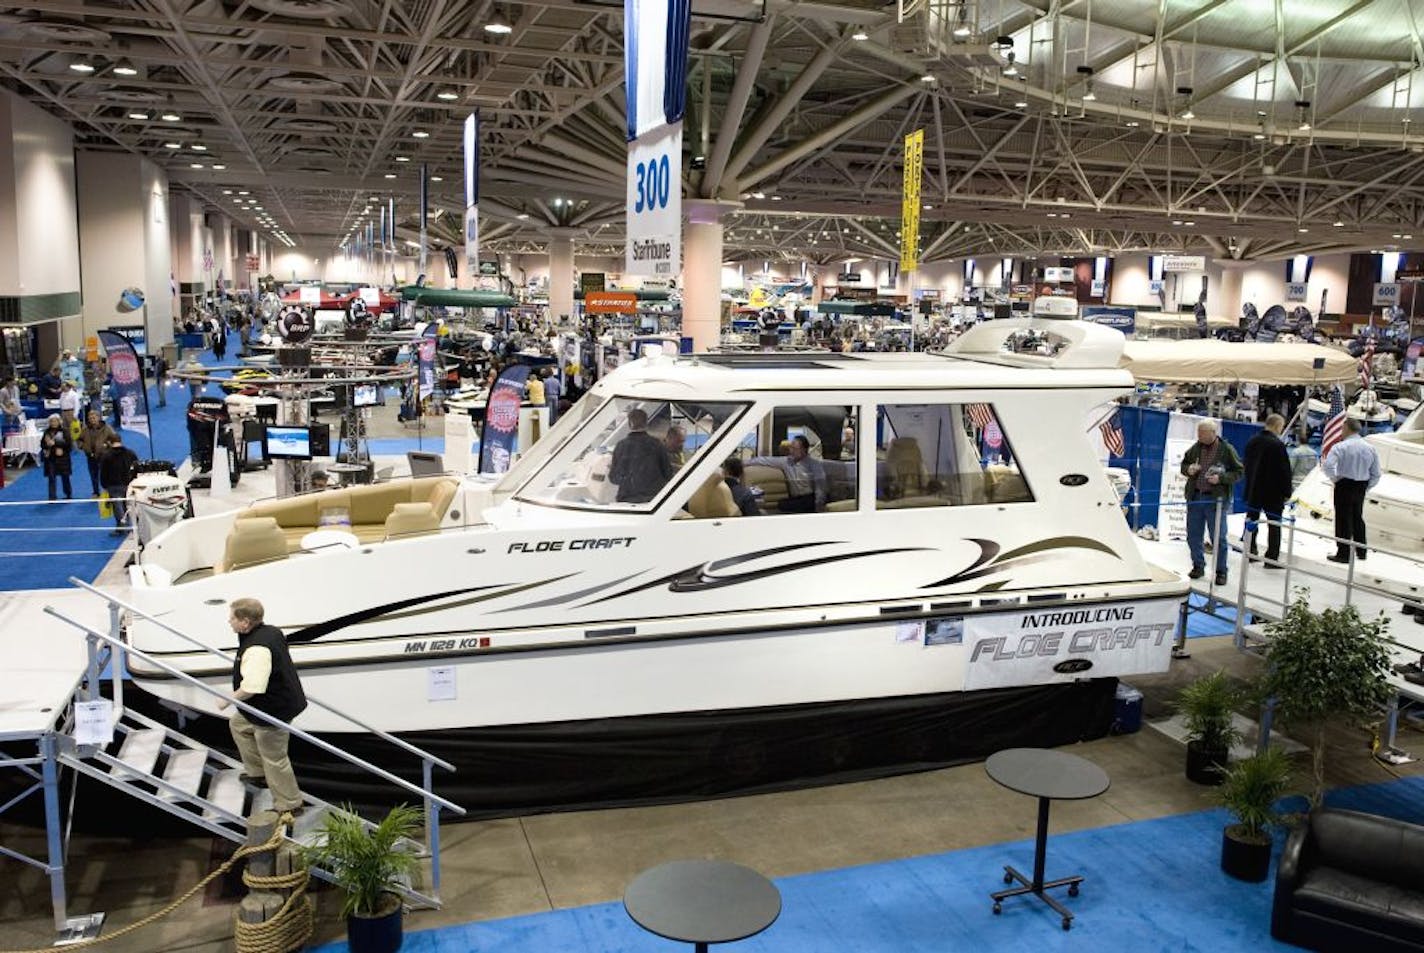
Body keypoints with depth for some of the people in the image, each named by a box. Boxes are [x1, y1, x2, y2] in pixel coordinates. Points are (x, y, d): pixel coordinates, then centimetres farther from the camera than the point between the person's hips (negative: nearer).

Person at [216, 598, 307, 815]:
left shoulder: (256, 649, -31)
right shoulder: (271, 632, 1)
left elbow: (252, 688, -37)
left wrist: (228, 700, -20)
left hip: (273, 710, -11)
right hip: (283, 698, 11)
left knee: (274, 759, 4)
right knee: (238, 724, 30)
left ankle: (289, 806, 19)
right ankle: (257, 773, 42)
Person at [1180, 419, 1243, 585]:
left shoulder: (1227, 450, -5)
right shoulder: (1195, 448, 5)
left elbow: (1239, 471, -2)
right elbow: (1184, 464, 17)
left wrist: (1221, 478, -16)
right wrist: (1188, 469, -6)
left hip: (1216, 499, -4)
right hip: (1195, 497, 4)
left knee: (1218, 537, 1)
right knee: (1193, 535, 10)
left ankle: (1221, 571, 13)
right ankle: (1198, 566, 26)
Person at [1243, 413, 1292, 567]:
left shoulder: (1251, 442, 4)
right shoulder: (1277, 445, -19)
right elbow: (1285, 471, -16)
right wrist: (1286, 492, -7)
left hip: (1253, 491, 7)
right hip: (1273, 492, -7)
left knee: (1252, 520, 15)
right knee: (1274, 525, 1)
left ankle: (1250, 551, 23)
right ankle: (1272, 558, 1)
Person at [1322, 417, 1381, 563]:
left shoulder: (1340, 447, -13)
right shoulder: (1370, 449, 5)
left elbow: (1327, 466, -25)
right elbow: (1376, 475, 7)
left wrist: (1334, 478, -7)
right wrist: (1366, 488, 16)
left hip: (1344, 486, -6)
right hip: (1361, 488, 6)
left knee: (1343, 519, 1)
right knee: (1357, 517, 20)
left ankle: (1343, 554, 3)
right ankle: (1361, 551, 30)